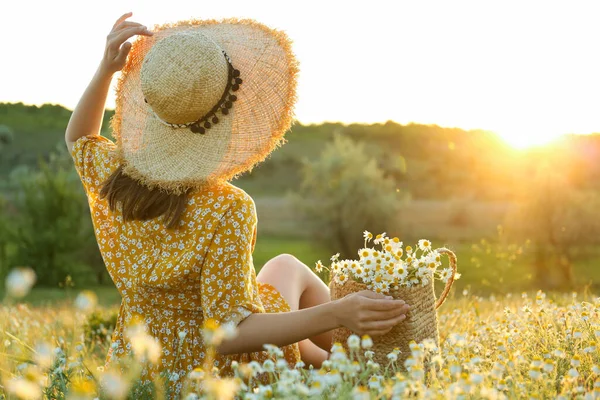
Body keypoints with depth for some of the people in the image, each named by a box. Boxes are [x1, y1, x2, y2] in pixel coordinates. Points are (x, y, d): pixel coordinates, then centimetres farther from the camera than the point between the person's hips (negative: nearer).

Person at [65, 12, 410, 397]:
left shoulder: (110, 176, -15)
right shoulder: (226, 209, -32)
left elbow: (78, 138, 10)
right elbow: (228, 333, -31)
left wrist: (106, 69, -3)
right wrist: (337, 313, -35)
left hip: (135, 366, 5)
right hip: (218, 368, -4)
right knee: (287, 266, 26)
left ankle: (319, 359, 50)